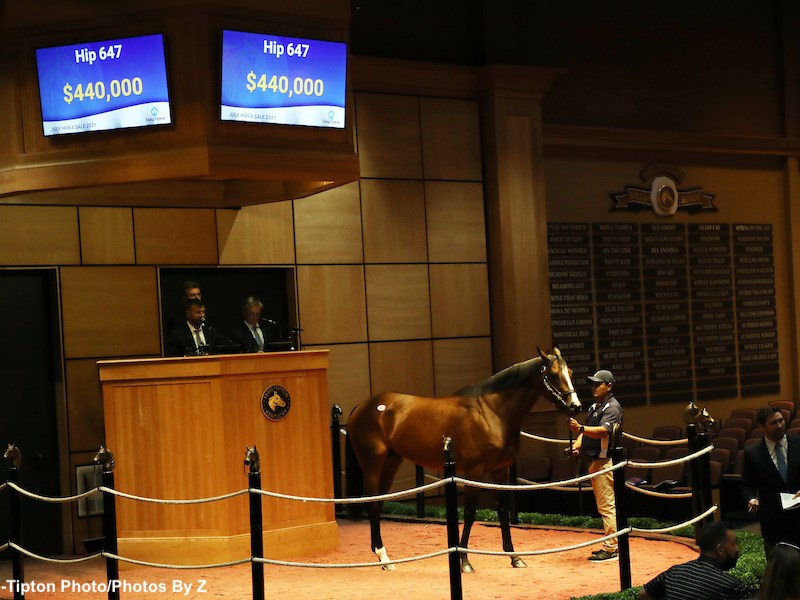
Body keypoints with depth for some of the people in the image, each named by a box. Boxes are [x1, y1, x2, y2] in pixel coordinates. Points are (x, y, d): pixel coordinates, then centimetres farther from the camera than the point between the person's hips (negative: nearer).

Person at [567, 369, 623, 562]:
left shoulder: (612, 407, -11)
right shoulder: (594, 406, 19)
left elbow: (603, 431, -27)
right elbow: (587, 431, 22)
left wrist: (581, 428, -41)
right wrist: (577, 445, 2)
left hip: (605, 461, -10)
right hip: (594, 460, 10)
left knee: (607, 506, -9)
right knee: (604, 506, 14)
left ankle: (611, 549, -8)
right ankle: (611, 545, 21)